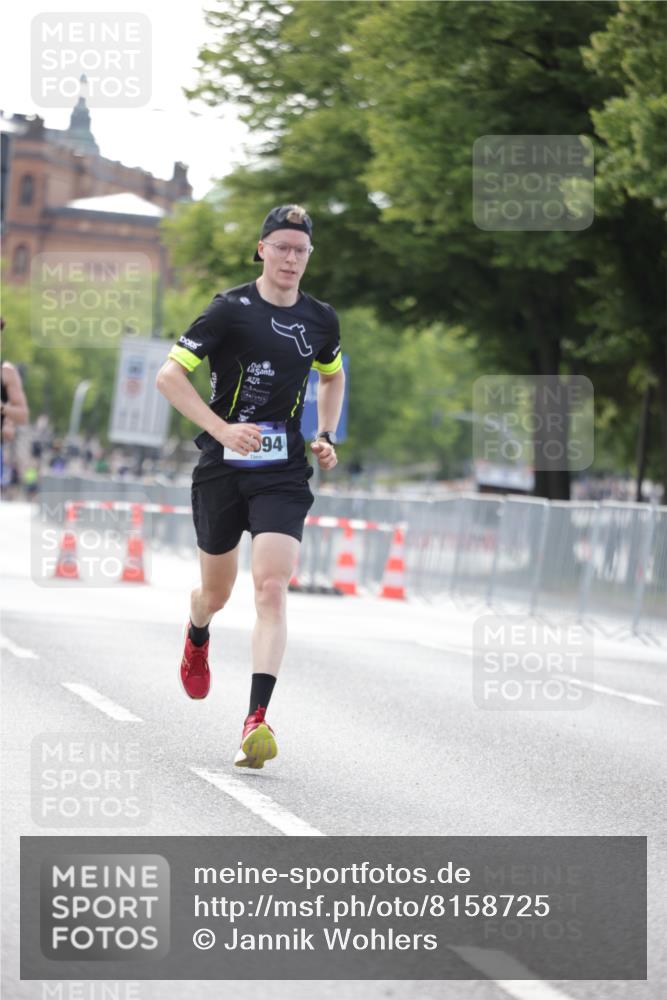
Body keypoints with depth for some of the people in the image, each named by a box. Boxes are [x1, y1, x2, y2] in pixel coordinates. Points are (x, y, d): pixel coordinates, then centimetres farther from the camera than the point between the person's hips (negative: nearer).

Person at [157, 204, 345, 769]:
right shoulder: (231, 309, -8)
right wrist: (222, 429, -20)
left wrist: (327, 436, 12)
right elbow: (169, 375, -10)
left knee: (271, 589, -16)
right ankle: (197, 637, 51)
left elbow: (332, 376, 27)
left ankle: (257, 721, -22)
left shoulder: (321, 320, 6)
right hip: (222, 467, -1)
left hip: (284, 472, 1)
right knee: (217, 593, 12)